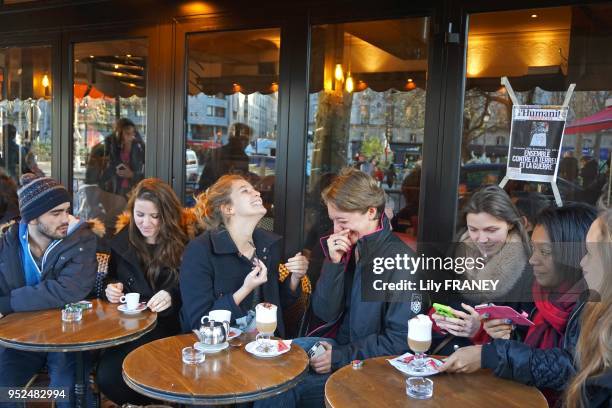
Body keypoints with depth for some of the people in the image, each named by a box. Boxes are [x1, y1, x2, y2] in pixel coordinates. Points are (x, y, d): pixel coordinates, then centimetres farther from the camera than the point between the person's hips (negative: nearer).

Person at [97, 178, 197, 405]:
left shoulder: (186, 237, -6)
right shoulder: (122, 239, 8)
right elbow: (113, 278, 22)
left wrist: (173, 297, -25)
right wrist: (112, 289, -1)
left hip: (170, 326, -4)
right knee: (106, 377, -20)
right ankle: (149, 401, 11)